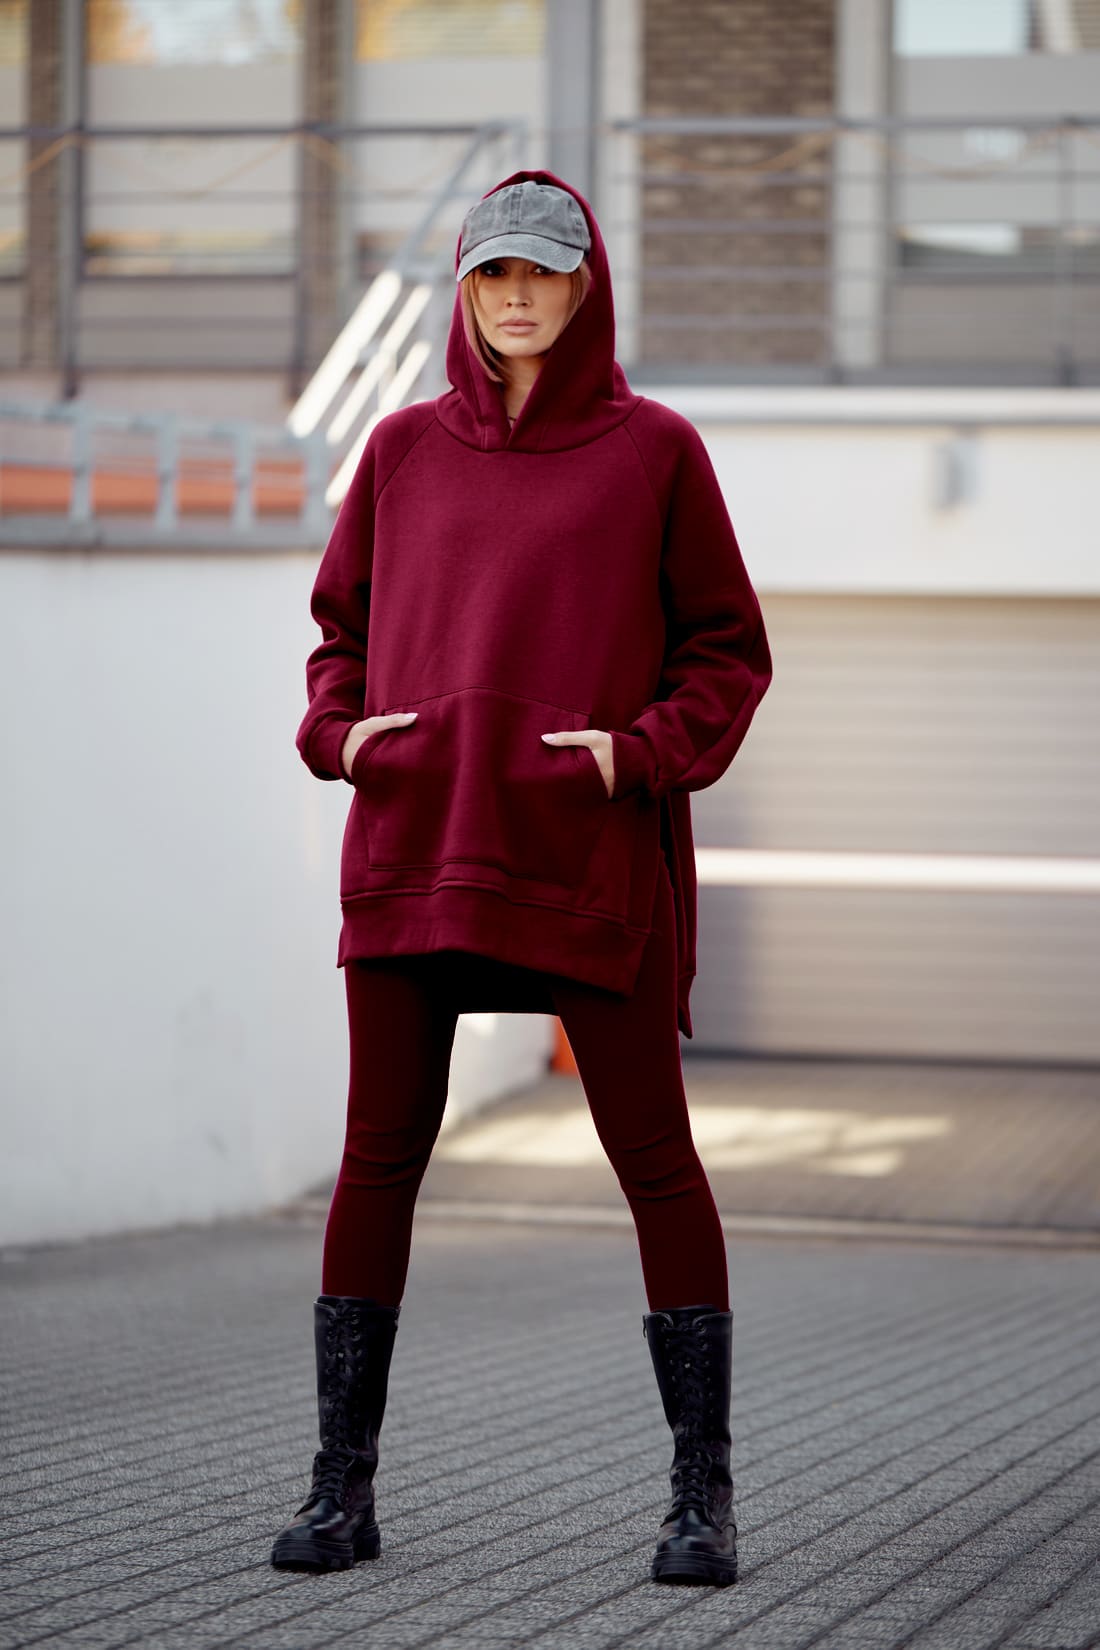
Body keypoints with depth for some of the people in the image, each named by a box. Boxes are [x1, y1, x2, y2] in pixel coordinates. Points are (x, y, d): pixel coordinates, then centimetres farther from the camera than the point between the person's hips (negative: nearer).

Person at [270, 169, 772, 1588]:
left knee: (653, 1159, -1)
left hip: (591, 859, -3)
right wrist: (339, 731, 0)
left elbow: (728, 651, 5)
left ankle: (702, 1492, 7)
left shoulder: (652, 450, 2)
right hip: (410, 847, 3)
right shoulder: (406, 449, 10)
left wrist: (643, 750, -11)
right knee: (379, 1159, 2)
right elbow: (343, 629, 19)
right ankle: (341, 1484, 9)